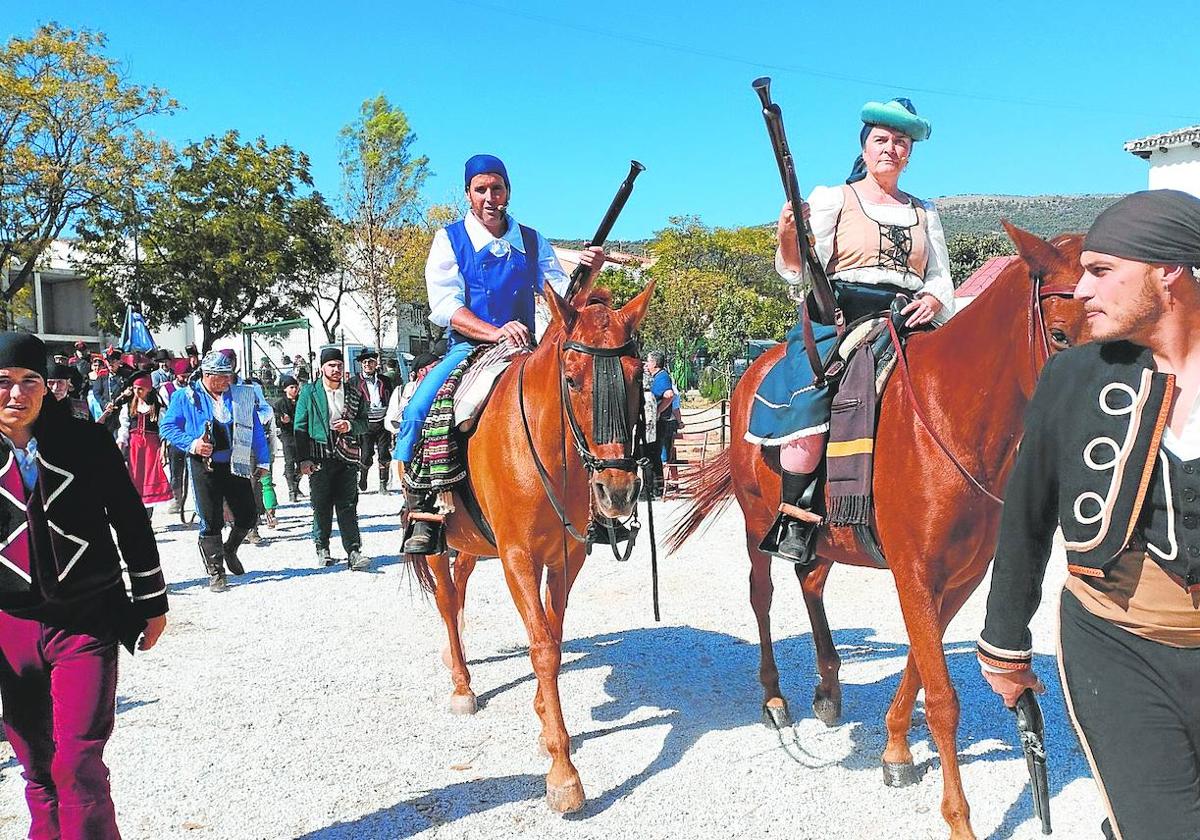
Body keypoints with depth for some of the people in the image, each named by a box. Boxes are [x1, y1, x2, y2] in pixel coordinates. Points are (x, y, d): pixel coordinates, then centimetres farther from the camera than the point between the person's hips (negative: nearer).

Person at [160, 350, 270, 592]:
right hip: (204, 467, -3)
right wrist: (191, 444, -14)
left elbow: (256, 429, 9)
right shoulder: (185, 397, 0)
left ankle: (229, 550, 36)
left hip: (236, 465, 3)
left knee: (247, 517, 6)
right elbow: (167, 427, 1)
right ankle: (215, 572, 13)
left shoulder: (240, 395, 6)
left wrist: (262, 461, 6)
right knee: (211, 522, 0)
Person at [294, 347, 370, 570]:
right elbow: (300, 427, 1)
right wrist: (303, 458, -6)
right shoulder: (309, 392, 4)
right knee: (321, 507, 4)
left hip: (347, 458, 2)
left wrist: (350, 425, -8)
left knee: (348, 506, 0)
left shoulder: (353, 394, 11)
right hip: (319, 459, -1)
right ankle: (322, 549, 17)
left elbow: (364, 423, 15)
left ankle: (353, 551, 0)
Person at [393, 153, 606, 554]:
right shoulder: (449, 239, 3)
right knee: (417, 414, -27)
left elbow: (563, 296, 6)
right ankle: (422, 512, -12)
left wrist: (588, 273, -17)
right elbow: (444, 305, -9)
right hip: (467, 349, -2)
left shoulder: (532, 241, 12)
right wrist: (495, 333, -25)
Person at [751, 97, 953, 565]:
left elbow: (941, 278, 21)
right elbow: (801, 273, 3)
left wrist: (934, 299, -3)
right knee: (810, 392, -31)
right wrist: (788, 236, -18)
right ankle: (795, 520, -26)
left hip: (908, 323, 4)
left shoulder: (924, 213, 23)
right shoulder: (832, 199, 11)